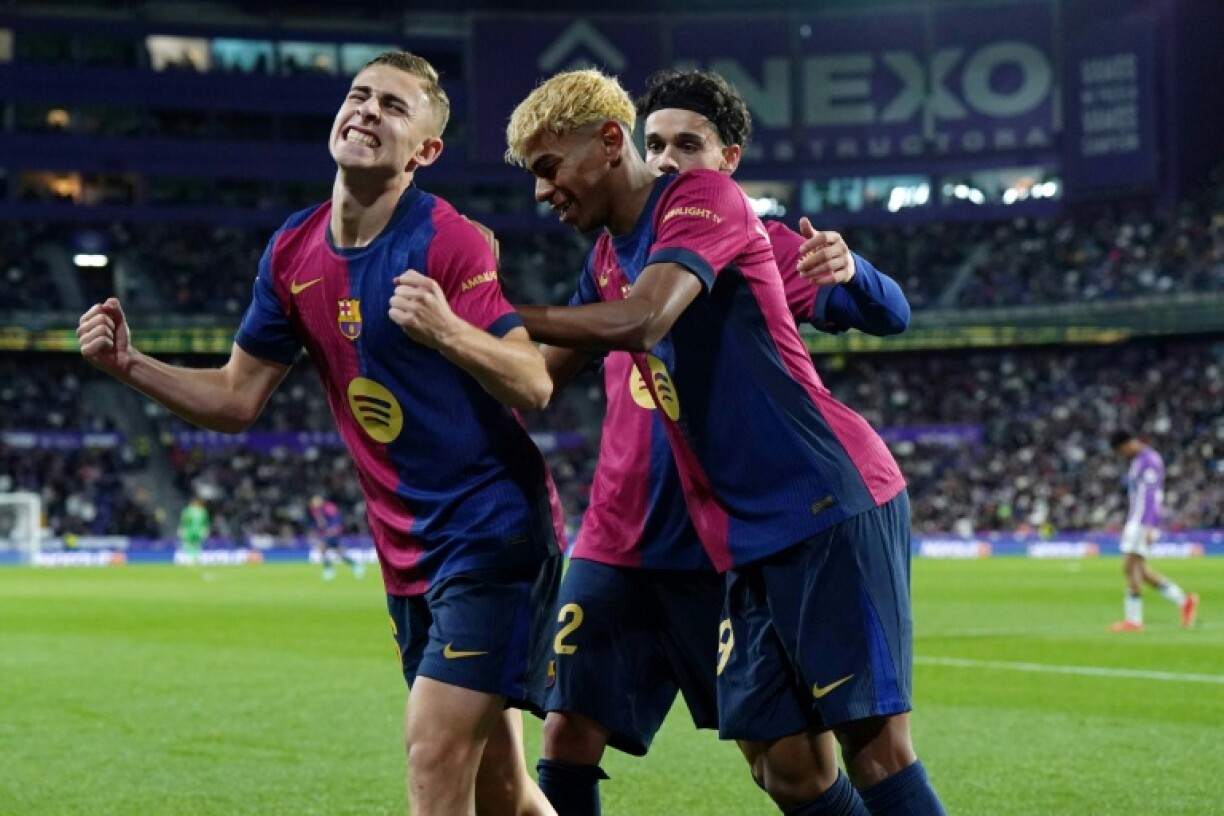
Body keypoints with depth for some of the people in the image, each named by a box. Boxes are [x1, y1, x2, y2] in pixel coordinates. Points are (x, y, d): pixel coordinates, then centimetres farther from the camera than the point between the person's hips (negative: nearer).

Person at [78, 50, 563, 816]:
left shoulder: (447, 242, -15)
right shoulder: (294, 253, 5)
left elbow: (534, 386, -22)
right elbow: (237, 399, 11)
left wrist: (446, 331, -39)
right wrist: (129, 363, -2)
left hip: (492, 531, -7)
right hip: (409, 552, 7)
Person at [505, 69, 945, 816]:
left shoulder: (703, 198, -8)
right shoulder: (609, 259, 18)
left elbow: (640, 320, -23)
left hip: (832, 508, -8)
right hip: (751, 538, 8)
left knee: (874, 743, -12)